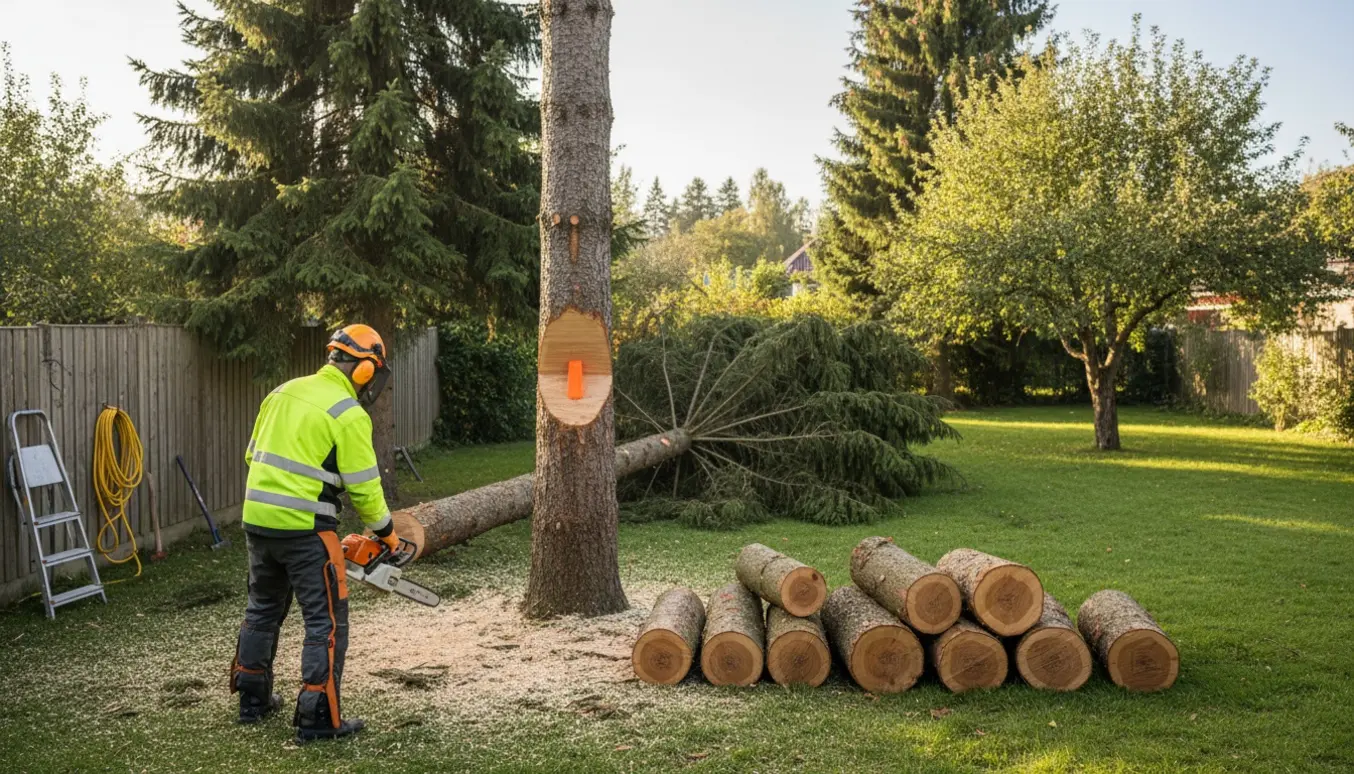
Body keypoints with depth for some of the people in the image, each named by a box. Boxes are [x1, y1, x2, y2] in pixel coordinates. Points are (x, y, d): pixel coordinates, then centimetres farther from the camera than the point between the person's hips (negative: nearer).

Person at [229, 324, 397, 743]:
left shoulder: (283, 392, 10)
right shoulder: (348, 414, -11)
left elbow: (255, 455, 16)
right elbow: (363, 485, -10)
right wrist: (386, 533, 4)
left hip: (257, 519, 8)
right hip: (305, 529, -8)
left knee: (263, 609, 22)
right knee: (326, 621, 1)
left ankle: (252, 700, 33)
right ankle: (318, 719, 2)